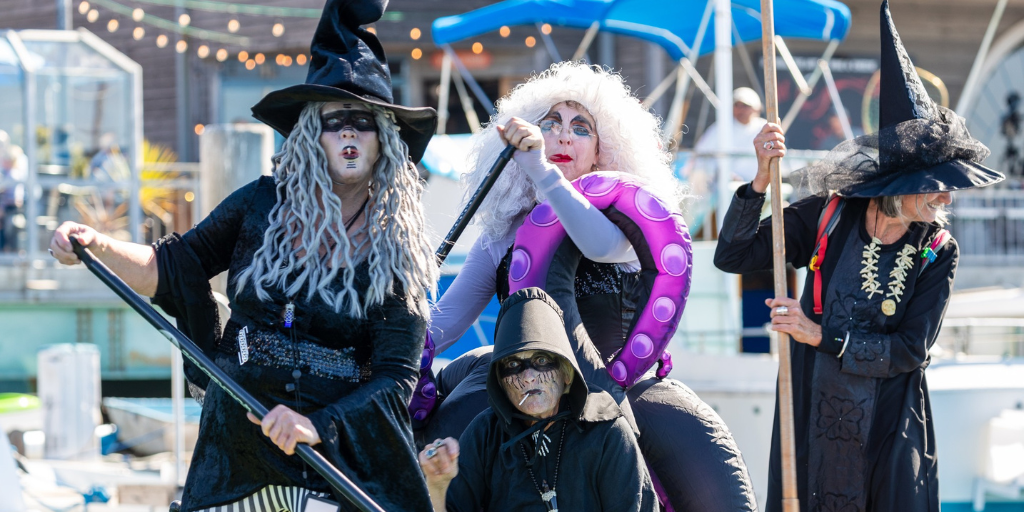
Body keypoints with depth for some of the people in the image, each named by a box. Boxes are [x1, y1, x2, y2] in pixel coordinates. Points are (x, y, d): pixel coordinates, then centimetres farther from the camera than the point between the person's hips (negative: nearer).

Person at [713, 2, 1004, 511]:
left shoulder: (937, 253, -5)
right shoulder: (827, 219, -5)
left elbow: (910, 350, -10)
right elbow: (733, 256, -7)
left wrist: (822, 336, -16)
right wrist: (761, 181, -19)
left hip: (890, 428, 0)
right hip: (813, 419, 0)